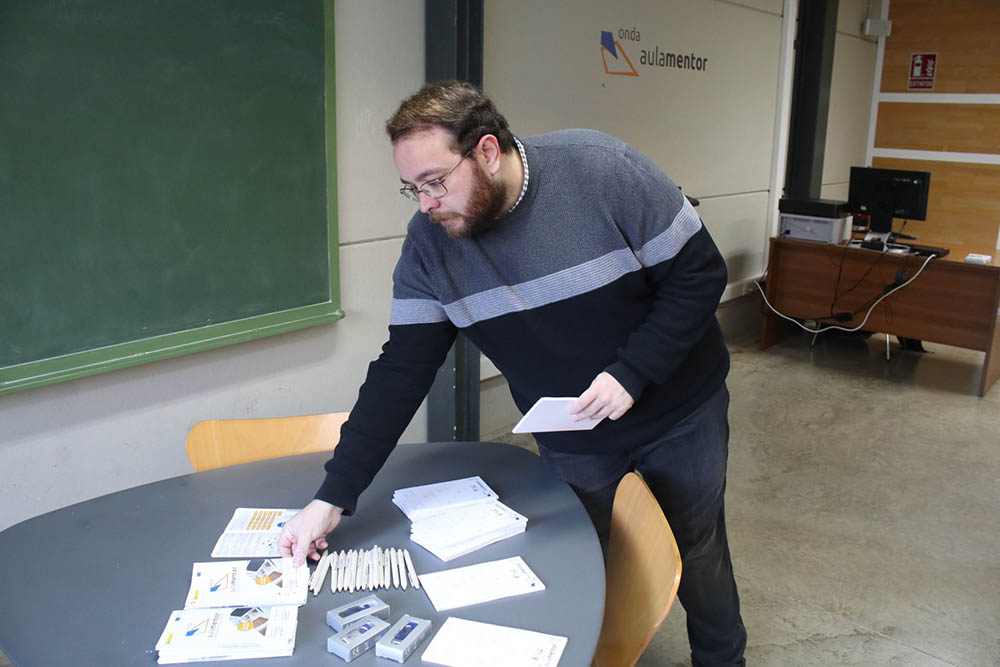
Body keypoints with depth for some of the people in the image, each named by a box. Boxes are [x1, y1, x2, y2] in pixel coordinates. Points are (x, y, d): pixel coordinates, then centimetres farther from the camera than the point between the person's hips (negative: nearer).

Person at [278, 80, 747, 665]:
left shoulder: (602, 169, -25)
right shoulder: (429, 242, -14)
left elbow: (700, 272, -17)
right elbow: (401, 371, -13)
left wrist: (631, 373, -26)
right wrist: (333, 498, -17)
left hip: (681, 414, -1)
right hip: (572, 442, 2)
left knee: (699, 553, 18)